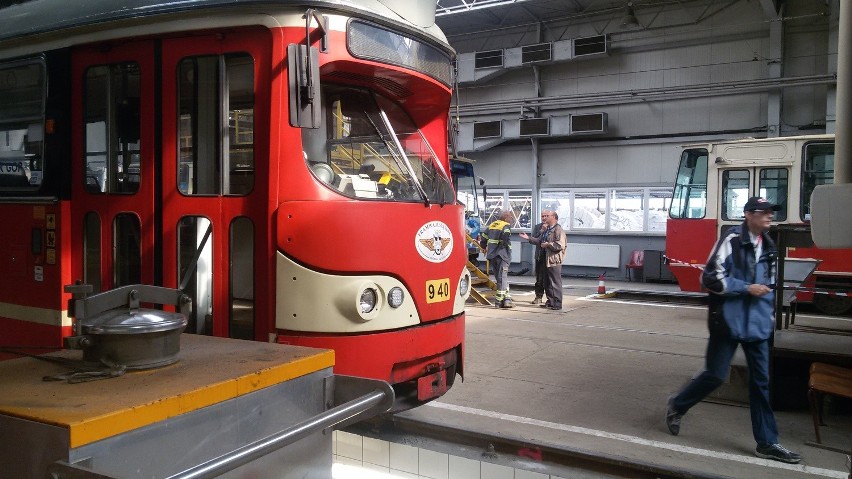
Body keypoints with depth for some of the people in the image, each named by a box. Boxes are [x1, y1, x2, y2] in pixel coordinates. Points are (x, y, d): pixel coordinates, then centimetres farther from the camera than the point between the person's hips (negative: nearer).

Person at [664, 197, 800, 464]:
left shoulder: (768, 246, 12)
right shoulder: (732, 240, -12)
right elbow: (711, 279, -15)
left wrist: (769, 316, 17)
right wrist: (747, 288, -17)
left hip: (757, 323, 7)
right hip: (728, 321, -7)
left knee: (761, 381, 7)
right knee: (715, 375, -1)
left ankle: (766, 443, 14)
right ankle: (677, 406, 23)